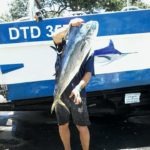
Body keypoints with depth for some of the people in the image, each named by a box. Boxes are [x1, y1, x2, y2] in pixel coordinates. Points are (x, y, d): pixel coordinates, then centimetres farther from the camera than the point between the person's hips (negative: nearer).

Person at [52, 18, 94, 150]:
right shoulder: (63, 45, 4)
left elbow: (88, 74, -11)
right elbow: (55, 36, -19)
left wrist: (78, 88, -27)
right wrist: (71, 25, -29)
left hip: (77, 94, -2)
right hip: (60, 94, 2)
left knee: (82, 127, 7)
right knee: (63, 125, 16)